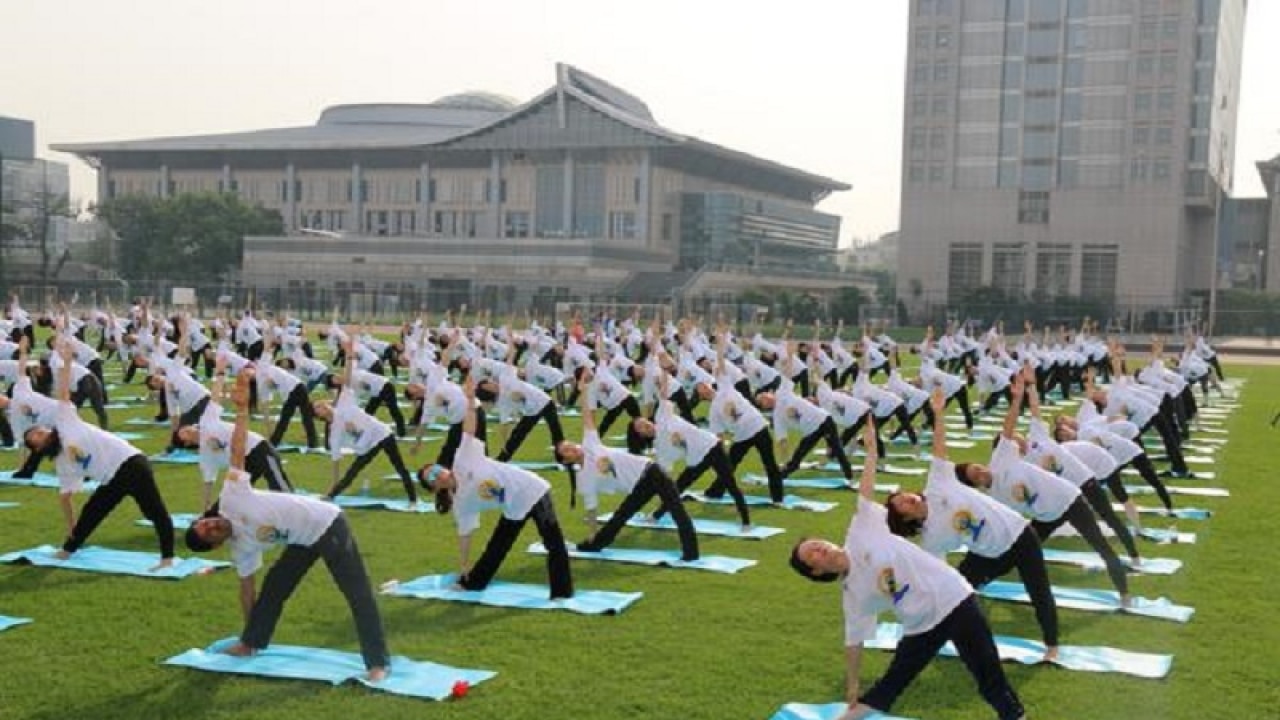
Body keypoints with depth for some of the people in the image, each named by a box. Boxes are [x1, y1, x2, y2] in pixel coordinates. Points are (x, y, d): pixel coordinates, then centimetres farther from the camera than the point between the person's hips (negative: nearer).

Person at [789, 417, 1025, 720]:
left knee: (990, 678, 0)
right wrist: (852, 686, 10)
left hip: (953, 598, -3)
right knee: (892, 682, 11)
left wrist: (871, 450, -1)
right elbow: (854, 640, 8)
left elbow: (866, 490, 0)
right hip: (923, 627, 3)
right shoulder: (852, 592, 2)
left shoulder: (860, 532, -4)